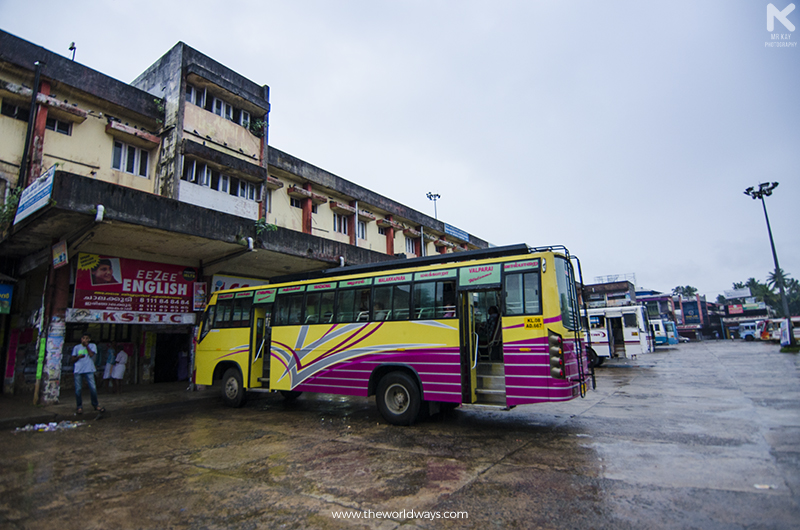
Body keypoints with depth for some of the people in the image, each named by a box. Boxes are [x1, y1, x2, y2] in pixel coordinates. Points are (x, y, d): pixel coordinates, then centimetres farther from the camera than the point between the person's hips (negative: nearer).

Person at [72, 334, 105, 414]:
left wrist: (86, 346, -4)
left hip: (89, 370, -2)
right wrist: (78, 356, -11)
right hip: (78, 370, 2)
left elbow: (91, 354, -8)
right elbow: (73, 359, 10)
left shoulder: (92, 346, 8)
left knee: (93, 388, -7)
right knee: (78, 389, 1)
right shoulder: (77, 347, 11)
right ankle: (79, 406, 15)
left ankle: (96, 405, 7)